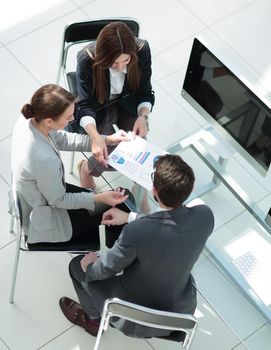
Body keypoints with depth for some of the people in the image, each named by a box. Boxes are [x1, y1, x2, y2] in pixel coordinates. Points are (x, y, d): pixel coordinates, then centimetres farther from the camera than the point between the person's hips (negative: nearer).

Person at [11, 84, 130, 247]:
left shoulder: (28, 120, -19)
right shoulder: (44, 160, -42)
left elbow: (63, 140, -1)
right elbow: (58, 200, -24)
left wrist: (107, 139, -4)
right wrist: (99, 198, -20)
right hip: (45, 222, -7)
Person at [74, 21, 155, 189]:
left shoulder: (142, 50, -26)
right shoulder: (88, 59, -32)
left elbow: (145, 93, -12)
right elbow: (85, 105, -28)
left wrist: (143, 116, -33)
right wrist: (95, 137, -46)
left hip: (129, 104, 2)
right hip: (100, 107, -2)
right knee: (107, 158, -21)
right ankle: (86, 169, 15)